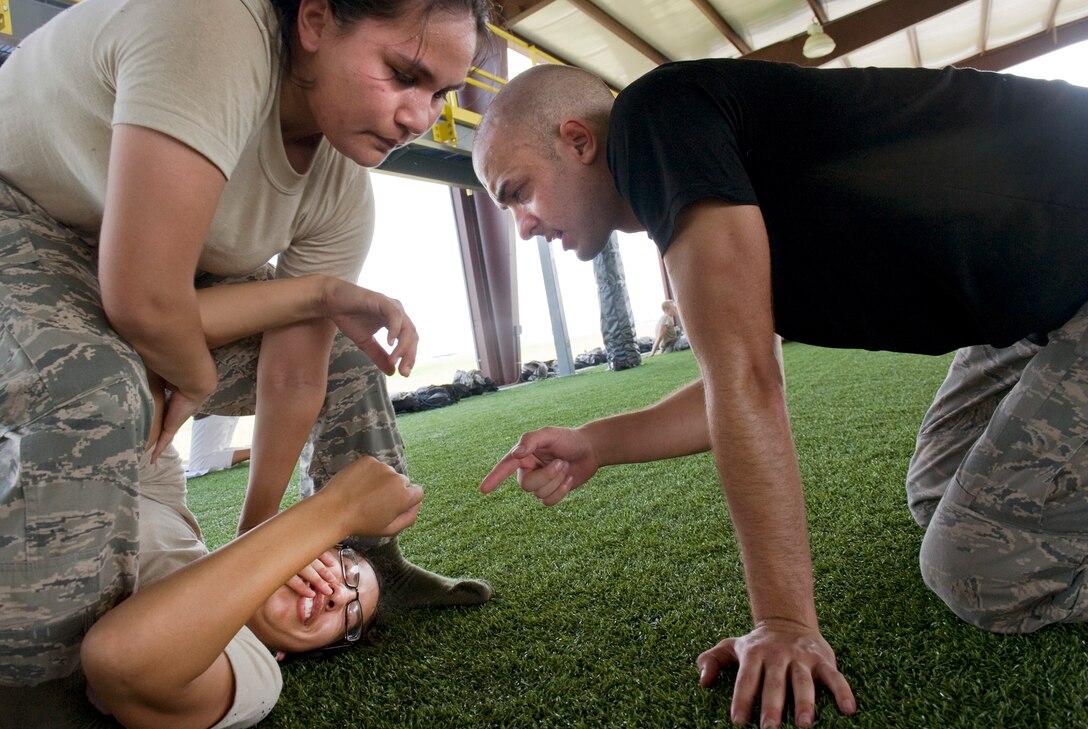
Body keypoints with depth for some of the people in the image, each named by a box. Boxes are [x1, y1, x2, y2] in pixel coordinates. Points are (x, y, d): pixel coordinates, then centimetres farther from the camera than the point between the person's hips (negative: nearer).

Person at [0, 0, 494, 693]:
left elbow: (293, 378, -11)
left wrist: (255, 540, -5)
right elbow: (143, 299, -39)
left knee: (346, 353, 3)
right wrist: (199, 380, -17)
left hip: (171, 272, 7)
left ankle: (377, 565, 15)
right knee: (93, 399, -36)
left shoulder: (345, 192, -13)